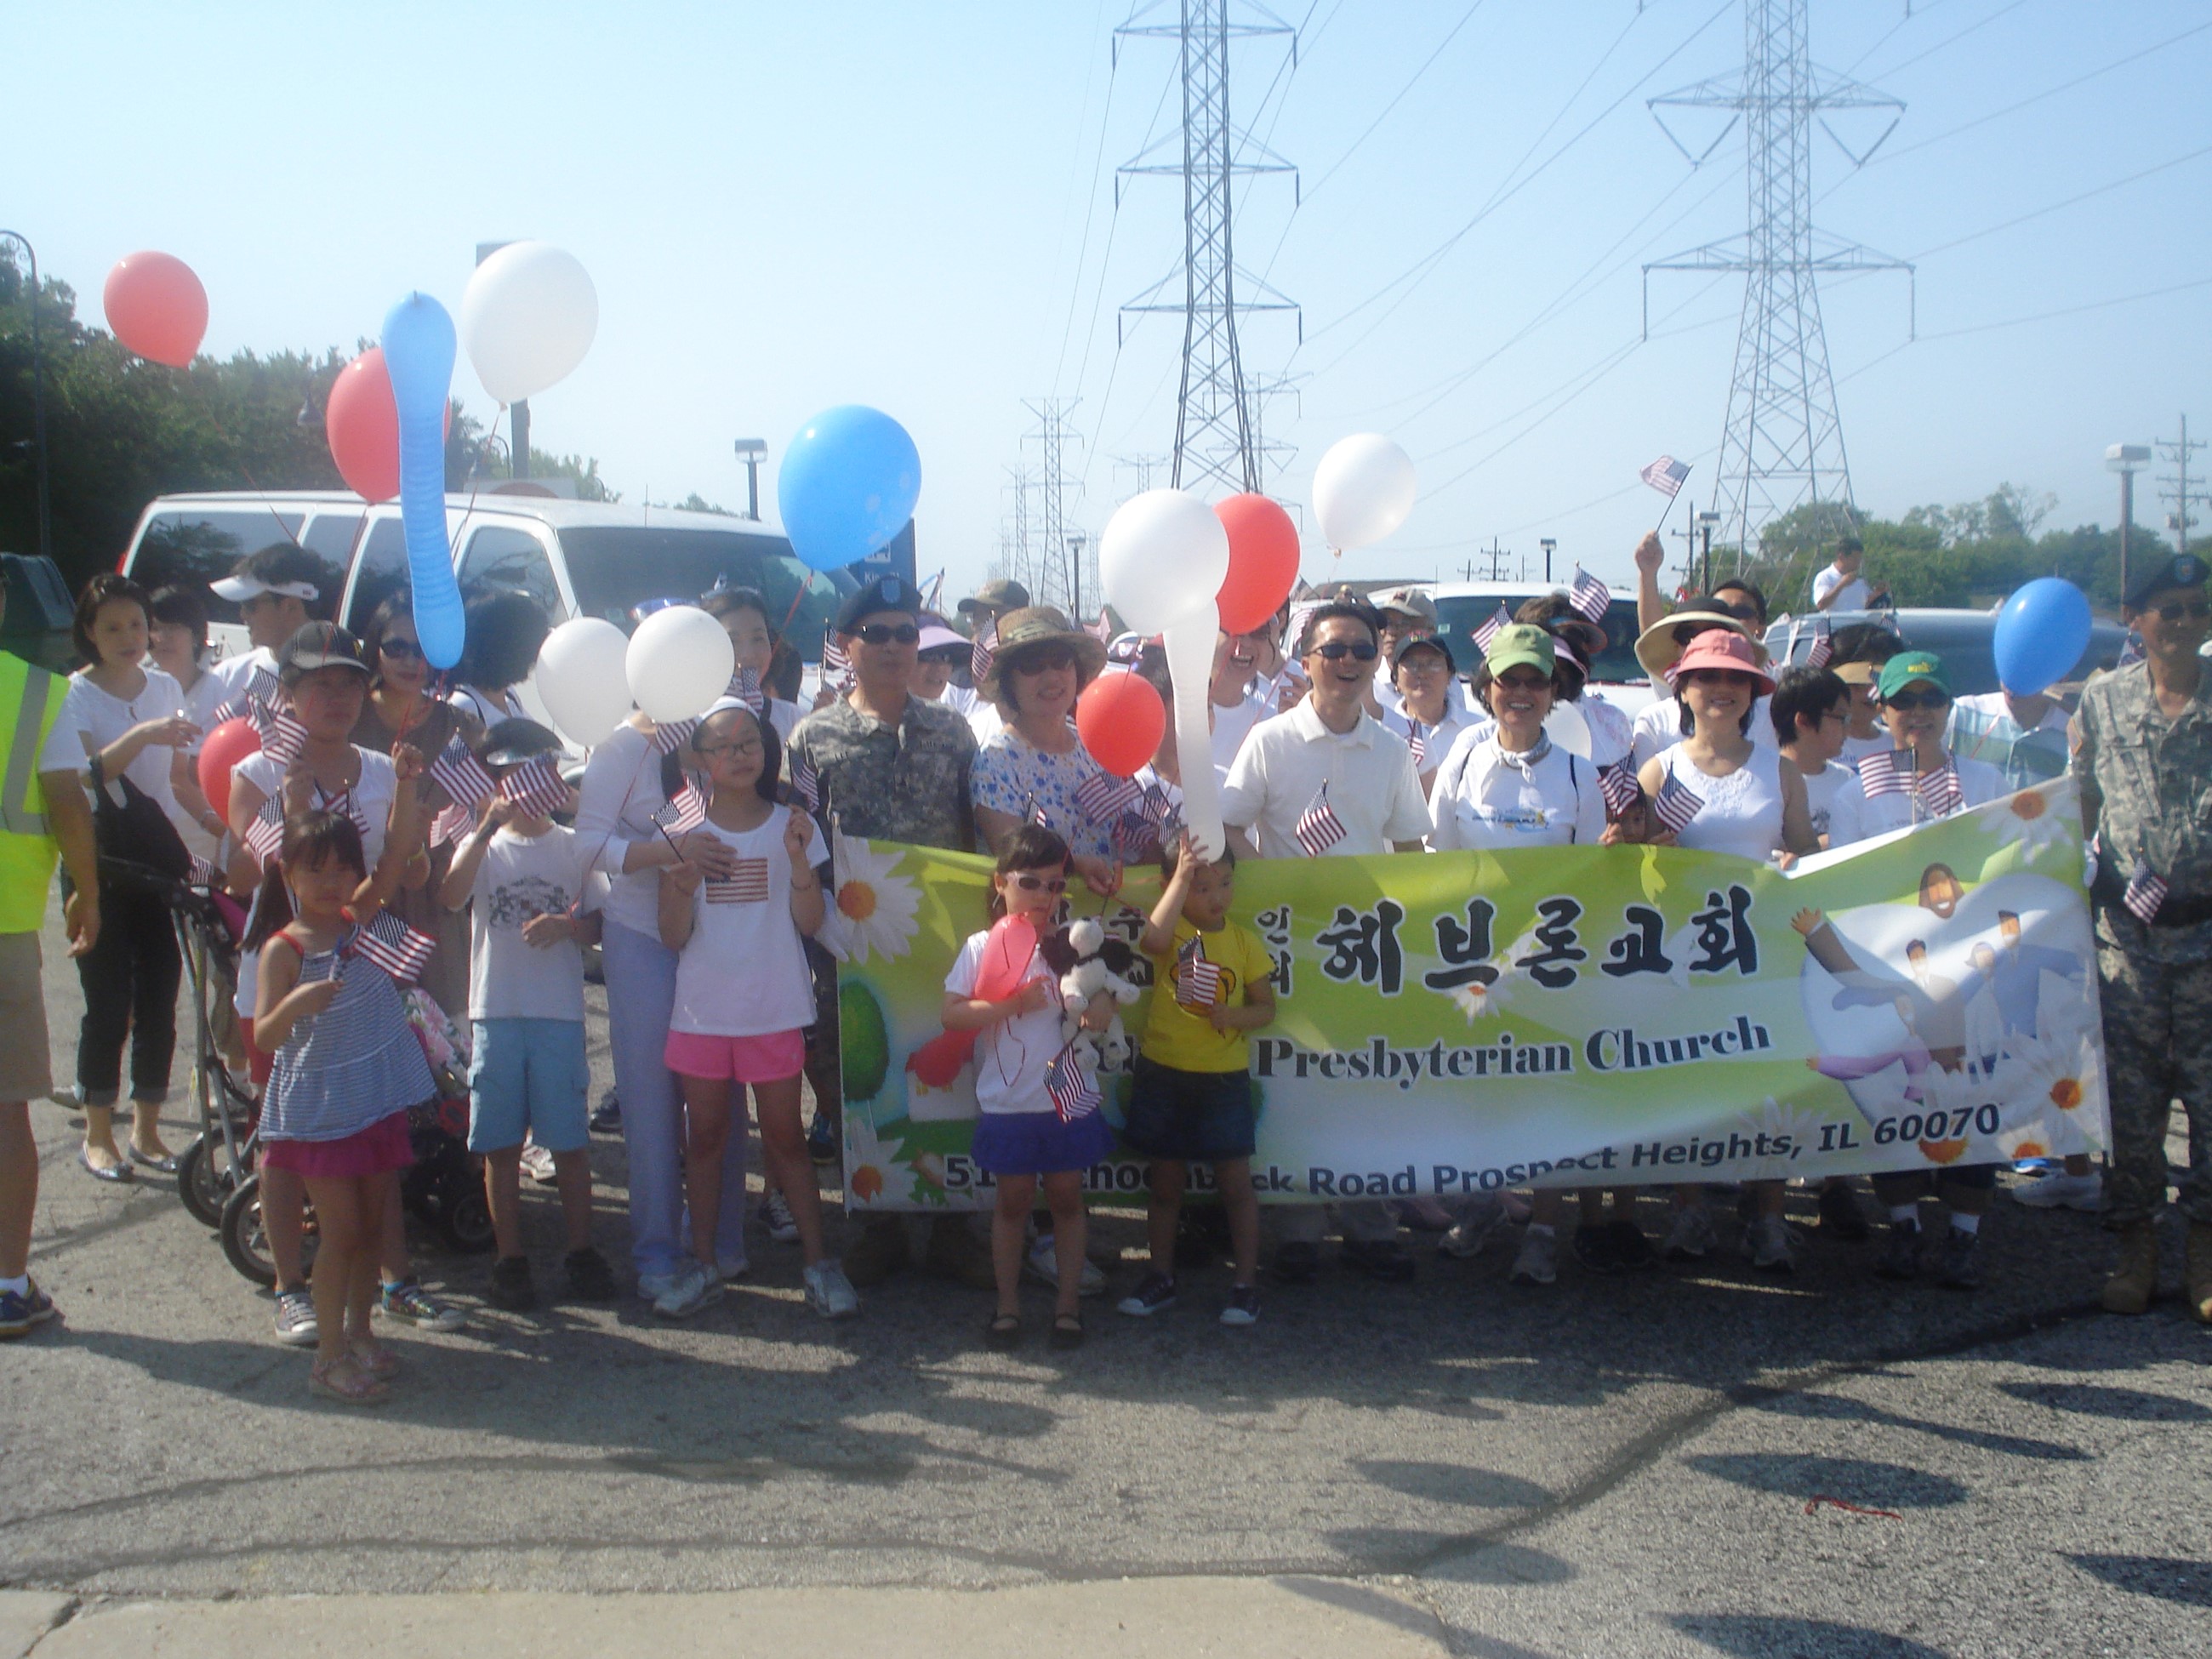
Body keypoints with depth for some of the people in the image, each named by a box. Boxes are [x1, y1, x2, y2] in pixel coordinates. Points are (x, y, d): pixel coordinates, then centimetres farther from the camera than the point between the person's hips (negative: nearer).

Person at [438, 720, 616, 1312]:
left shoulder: (574, 847, 9)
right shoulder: (482, 846, 6)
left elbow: (597, 926, 9)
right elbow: (450, 897, -15)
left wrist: (567, 926, -13)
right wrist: (488, 828, -24)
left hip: (560, 1012, 0)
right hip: (495, 1012, 0)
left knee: (570, 1141, 2)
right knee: (501, 1145, 5)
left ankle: (581, 1251, 14)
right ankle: (510, 1259, 13)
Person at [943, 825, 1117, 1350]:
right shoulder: (983, 947, -5)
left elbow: (1103, 985, 12)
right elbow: (952, 1013, -11)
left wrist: (1103, 1001, -11)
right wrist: (1013, 1003, -20)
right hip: (1007, 1104, -2)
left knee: (1066, 1198, 10)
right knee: (1013, 1201, 9)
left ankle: (1067, 1306, 20)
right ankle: (1007, 1306, 21)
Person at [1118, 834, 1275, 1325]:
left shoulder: (1245, 940, 0)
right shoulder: (1172, 930, -5)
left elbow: (1265, 1006, 5)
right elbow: (1154, 938, -30)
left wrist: (1237, 1016, -16)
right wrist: (1181, 878, -31)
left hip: (1224, 1080, 0)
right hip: (1163, 1076, 0)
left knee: (1236, 1183, 2)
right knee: (1165, 1182, 12)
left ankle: (1245, 1283, 13)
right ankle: (1161, 1276, 26)